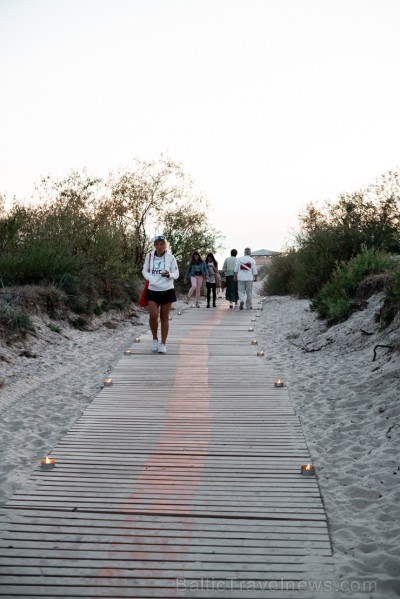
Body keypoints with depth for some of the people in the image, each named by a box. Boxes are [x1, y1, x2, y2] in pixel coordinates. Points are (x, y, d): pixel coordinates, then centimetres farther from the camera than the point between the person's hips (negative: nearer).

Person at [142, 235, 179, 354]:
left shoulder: (171, 258, -5)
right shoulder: (149, 256, -1)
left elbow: (176, 274, 0)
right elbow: (145, 271, 7)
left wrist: (169, 275, -22)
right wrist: (151, 279, -13)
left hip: (167, 290, -1)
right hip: (153, 290, 1)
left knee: (164, 317, 5)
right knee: (153, 315, -11)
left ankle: (163, 343, 15)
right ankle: (155, 339, 13)